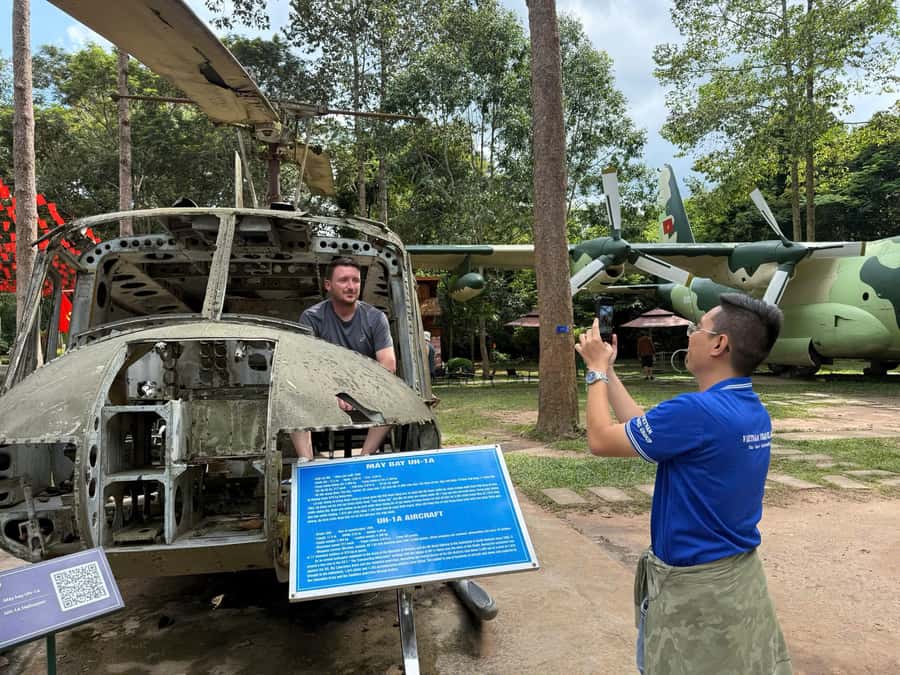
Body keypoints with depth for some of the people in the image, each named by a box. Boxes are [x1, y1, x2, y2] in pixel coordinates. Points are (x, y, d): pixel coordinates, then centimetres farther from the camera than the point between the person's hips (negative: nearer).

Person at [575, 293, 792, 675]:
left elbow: (601, 440, -18)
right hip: (740, 575, 8)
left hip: (694, 585, -8)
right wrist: (608, 371, 10)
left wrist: (597, 371, -6)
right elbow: (643, 427, 6)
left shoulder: (698, 411, -30)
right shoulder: (753, 413, -1)